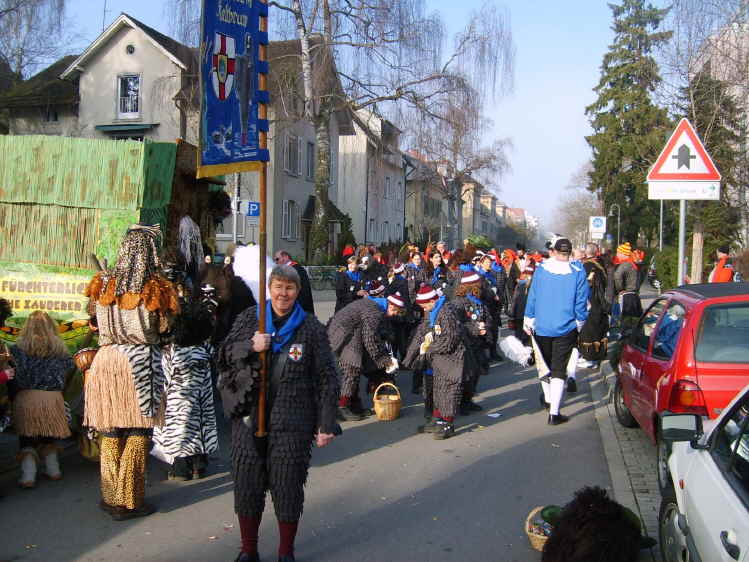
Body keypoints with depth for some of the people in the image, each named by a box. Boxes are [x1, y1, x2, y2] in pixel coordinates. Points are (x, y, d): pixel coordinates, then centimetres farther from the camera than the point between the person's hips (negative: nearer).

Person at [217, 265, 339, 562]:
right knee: (246, 483, 9)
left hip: (292, 421, -2)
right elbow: (224, 354, 7)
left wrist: (326, 424, -6)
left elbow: (326, 378, -1)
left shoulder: (311, 327, -1)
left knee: (288, 486, 4)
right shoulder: (249, 318, 6)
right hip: (248, 415, 2)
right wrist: (250, 347, -13)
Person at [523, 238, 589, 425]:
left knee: (544, 365, 22)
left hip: (541, 327, 2)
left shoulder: (541, 269, -5)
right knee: (559, 370, 1)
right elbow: (581, 302, -4)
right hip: (566, 329, -2)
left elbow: (532, 296, -1)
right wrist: (580, 323, 10)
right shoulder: (578, 272, -8)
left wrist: (528, 321, 8)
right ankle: (554, 413, -5)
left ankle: (548, 399, 39)